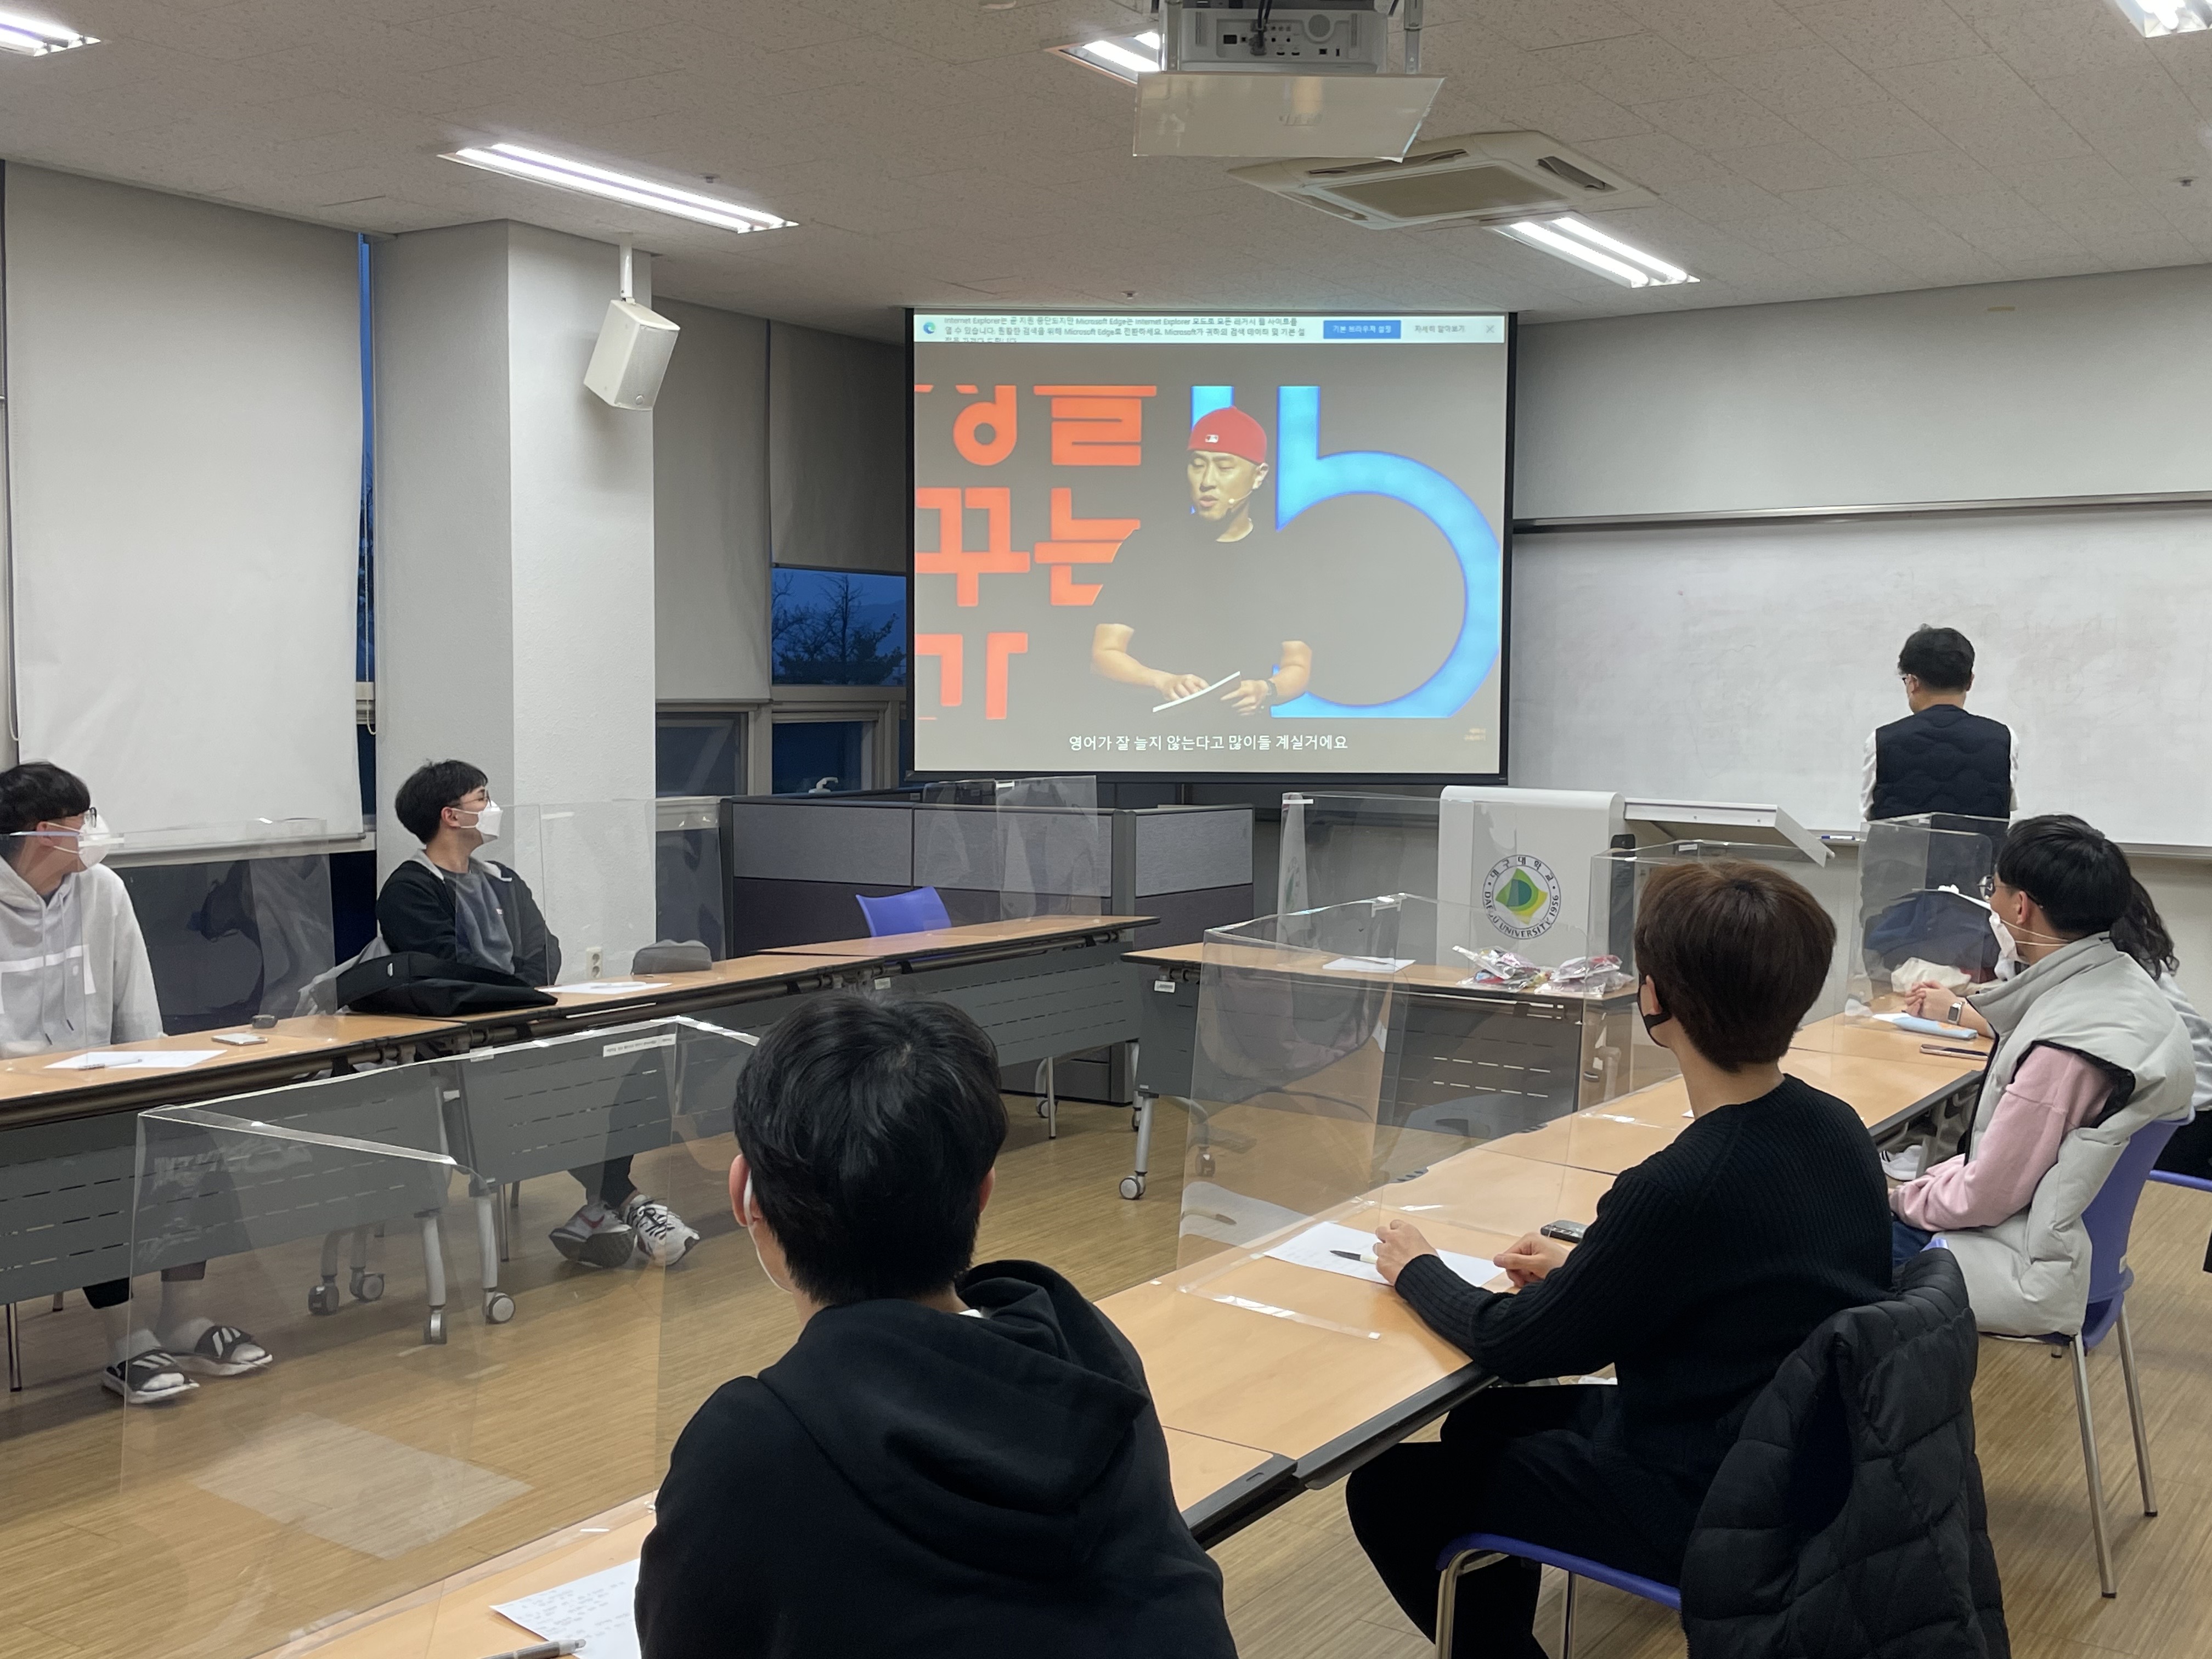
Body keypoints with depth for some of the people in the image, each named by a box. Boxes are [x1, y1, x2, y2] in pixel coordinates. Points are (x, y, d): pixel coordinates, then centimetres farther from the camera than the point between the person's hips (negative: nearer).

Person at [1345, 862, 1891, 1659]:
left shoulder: (1679, 1188, -30)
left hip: (1713, 1510, -9)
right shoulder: (1836, 1128, -6)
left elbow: (1514, 1347, -16)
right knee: (1481, 1422, 24)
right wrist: (1587, 1266, 8)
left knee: (1389, 1490, 3)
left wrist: (1418, 1269, 1)